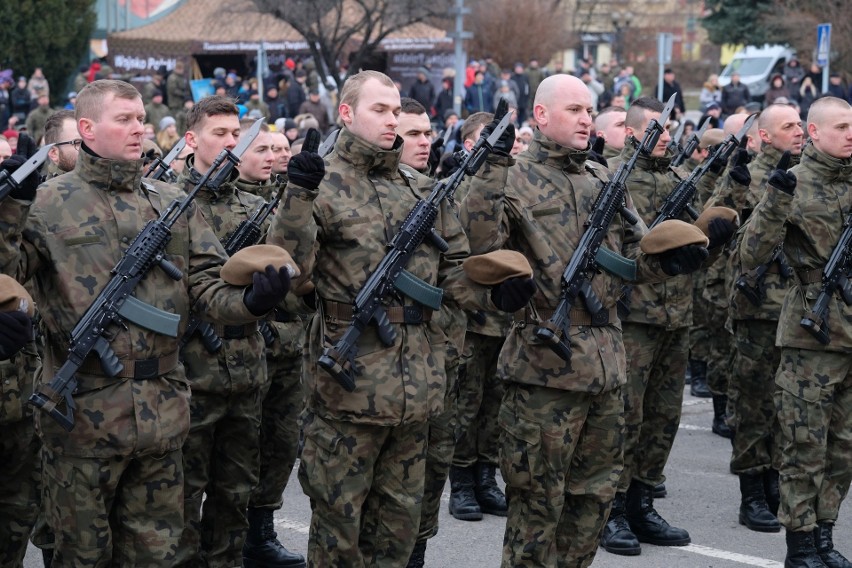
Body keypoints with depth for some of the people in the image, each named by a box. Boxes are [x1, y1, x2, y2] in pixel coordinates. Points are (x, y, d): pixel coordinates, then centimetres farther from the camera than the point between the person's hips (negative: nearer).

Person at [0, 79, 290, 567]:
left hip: (163, 412, 4)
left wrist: (249, 300, -19)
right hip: (83, 412, -3)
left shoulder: (174, 204, 9)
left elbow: (210, 284, 2)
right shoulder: (47, 203, -2)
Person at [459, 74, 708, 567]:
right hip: (544, 363, -7)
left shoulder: (603, 180, 14)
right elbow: (480, 243, -20)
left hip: (606, 359, 7)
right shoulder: (515, 180, -5)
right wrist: (491, 174, -28)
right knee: (538, 498, 2)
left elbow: (636, 253, 14)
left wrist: (671, 258, -6)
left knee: (596, 491, 16)